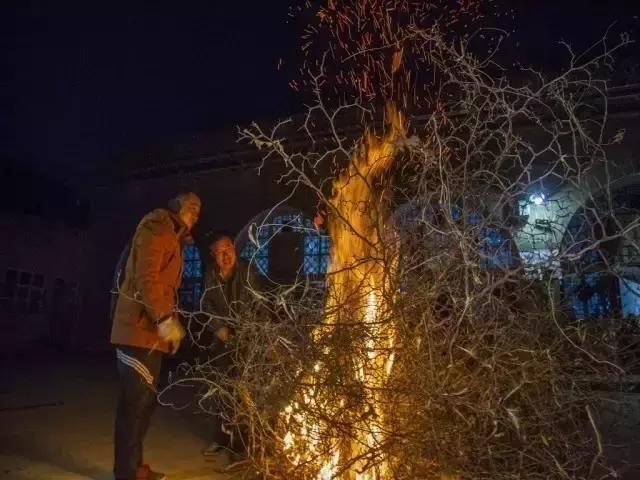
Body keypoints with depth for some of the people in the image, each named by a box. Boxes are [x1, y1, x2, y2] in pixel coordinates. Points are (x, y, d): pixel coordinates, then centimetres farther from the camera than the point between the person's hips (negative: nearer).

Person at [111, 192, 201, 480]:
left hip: (149, 330, 10)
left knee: (144, 400, 15)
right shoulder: (157, 229, -8)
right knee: (135, 401, -5)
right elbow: (146, 277, -20)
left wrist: (171, 321, 19)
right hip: (141, 329, -10)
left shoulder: (170, 236, 24)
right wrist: (165, 319, -23)